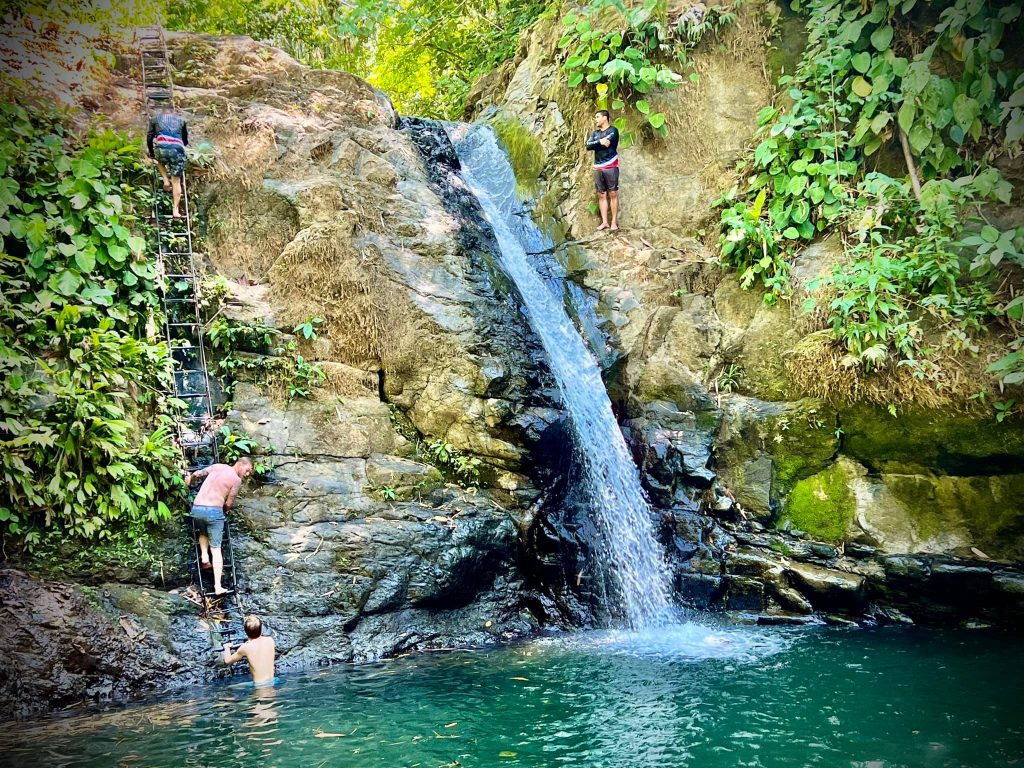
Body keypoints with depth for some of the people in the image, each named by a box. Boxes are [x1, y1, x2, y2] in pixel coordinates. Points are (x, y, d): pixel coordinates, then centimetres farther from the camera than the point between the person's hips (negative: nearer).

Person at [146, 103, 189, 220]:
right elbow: (185, 140, 36)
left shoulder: (155, 118, 26)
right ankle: (175, 210, -1)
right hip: (178, 149, 0)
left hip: (161, 147, 0)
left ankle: (166, 181, 15)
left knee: (160, 161, 36)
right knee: (176, 181, 7)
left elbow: (149, 138, 25)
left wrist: (151, 154, 38)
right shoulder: (180, 119, 29)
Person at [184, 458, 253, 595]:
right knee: (216, 548, 3)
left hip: (196, 508, 4)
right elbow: (229, 504, 2)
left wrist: (189, 479, 41)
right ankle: (218, 587, -1)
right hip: (214, 511, -4)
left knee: (203, 533, 36)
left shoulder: (217, 466, 13)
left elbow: (197, 474, 18)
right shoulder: (236, 480, 0)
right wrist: (226, 510, 25)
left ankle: (204, 557, 13)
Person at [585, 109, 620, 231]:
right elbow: (588, 146, 1)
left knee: (613, 194, -5)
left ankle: (614, 222, -6)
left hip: (610, 166, -6)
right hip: (597, 168, 6)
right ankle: (604, 222, 4)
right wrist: (599, 142, -14)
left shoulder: (613, 130, -1)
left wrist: (594, 145, -5)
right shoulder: (595, 133, 17)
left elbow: (607, 143, -18)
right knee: (601, 195, 3)